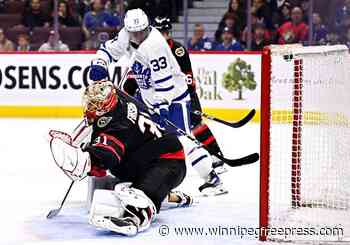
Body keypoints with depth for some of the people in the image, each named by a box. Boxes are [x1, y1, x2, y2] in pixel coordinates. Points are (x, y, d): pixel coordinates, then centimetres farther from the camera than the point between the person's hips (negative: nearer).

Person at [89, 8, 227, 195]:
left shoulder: (155, 45, -30)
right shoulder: (126, 36, -6)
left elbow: (164, 81, -31)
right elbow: (109, 49, 9)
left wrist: (162, 107, -33)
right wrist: (98, 64, -10)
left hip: (172, 94, -8)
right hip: (148, 93, 8)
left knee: (182, 140, -16)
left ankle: (212, 179, -12)